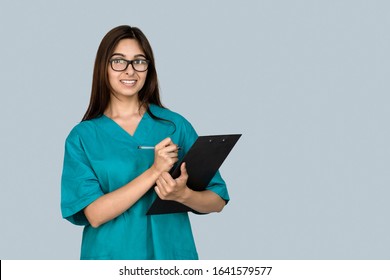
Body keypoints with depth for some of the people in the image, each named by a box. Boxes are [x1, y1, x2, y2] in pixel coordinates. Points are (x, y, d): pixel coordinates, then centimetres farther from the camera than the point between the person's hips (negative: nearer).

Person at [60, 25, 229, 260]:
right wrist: (154, 171, -21)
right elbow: (94, 214, -14)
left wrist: (183, 194, -22)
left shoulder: (175, 125, -2)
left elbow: (217, 201, -2)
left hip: (170, 254, 1)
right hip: (111, 256, -1)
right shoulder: (82, 136, -3)